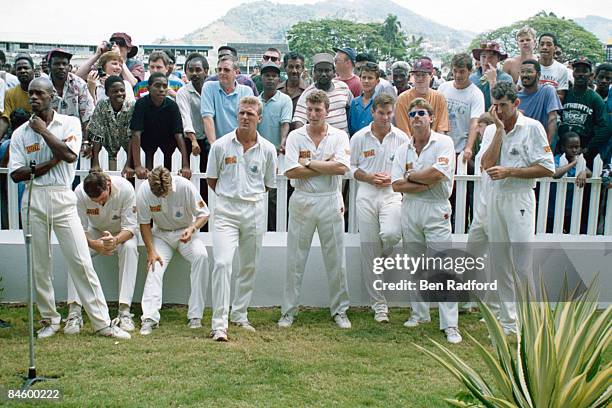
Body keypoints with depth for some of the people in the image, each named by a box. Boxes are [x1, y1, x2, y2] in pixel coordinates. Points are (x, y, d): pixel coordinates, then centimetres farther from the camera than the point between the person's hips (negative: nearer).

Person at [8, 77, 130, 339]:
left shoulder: (69, 123, 5)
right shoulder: (20, 133, 9)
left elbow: (69, 155, -14)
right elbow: (16, 174, 0)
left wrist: (43, 131, -6)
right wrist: (48, 164, -11)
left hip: (62, 198, -2)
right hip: (33, 200, 3)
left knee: (81, 261, -5)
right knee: (39, 265, 7)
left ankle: (102, 322, -2)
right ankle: (49, 319, 22)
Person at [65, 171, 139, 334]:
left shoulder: (125, 188, -29)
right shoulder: (80, 192, -25)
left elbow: (130, 227, -26)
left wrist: (115, 240, -47)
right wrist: (93, 244, -41)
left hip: (121, 233, -1)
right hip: (94, 233, 2)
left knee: (130, 247, -34)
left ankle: (124, 311, -34)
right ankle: (74, 312, -29)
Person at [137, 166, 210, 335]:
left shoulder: (185, 186, -25)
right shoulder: (143, 191, -20)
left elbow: (204, 214, -15)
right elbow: (144, 224, -8)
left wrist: (192, 229, -34)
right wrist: (151, 251, -15)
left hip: (185, 232, -1)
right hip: (161, 234, 2)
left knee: (201, 255, -28)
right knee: (155, 265, -23)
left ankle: (195, 315, -24)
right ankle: (150, 317, -25)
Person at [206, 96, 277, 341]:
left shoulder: (268, 149, 2)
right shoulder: (220, 145, -1)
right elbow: (211, 179, 10)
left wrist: (250, 195, 11)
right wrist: (228, 195, 9)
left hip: (255, 212, 3)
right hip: (226, 211, -2)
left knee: (249, 266, 10)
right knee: (222, 263, -16)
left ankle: (239, 315, 27)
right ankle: (219, 324, -14)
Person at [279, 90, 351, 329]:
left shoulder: (339, 136, 3)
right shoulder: (295, 136, 3)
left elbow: (342, 167, -14)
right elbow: (291, 171, -10)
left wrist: (309, 163, -10)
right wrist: (326, 166, -10)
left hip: (330, 202, 0)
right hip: (302, 201, 0)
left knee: (336, 260, 6)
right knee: (295, 259, 5)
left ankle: (339, 310, 19)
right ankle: (289, 311, 15)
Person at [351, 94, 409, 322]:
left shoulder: (402, 138, 5)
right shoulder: (359, 138, 5)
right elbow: (350, 167, 9)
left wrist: (394, 178, -7)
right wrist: (369, 177, -8)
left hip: (392, 194, 0)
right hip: (366, 195, 1)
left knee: (391, 234, -30)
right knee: (369, 252, 1)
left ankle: (385, 256, 9)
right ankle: (378, 304, 11)